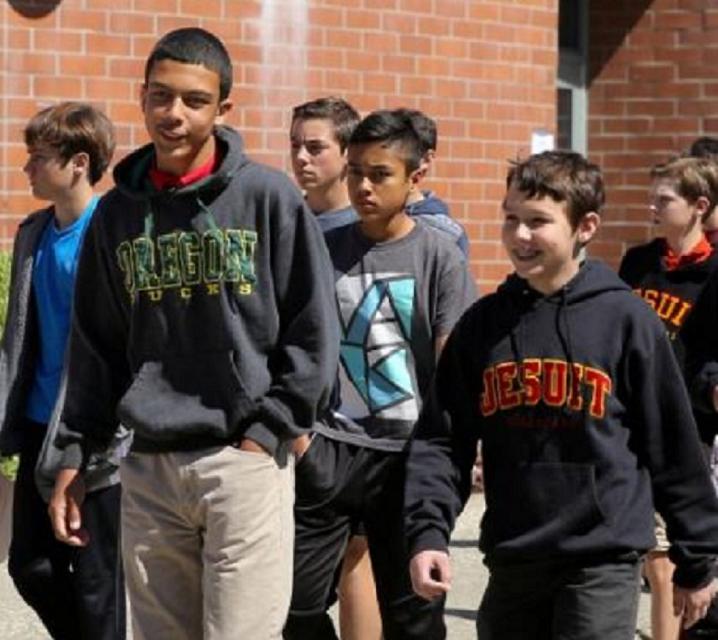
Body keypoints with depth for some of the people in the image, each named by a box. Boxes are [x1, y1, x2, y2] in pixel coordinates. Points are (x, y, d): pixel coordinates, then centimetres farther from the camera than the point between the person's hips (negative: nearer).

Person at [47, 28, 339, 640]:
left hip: (246, 461, -4)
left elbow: (313, 331, -2)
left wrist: (268, 432, -8)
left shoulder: (268, 197, -2)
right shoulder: (118, 212, 9)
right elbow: (96, 344, 15)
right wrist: (76, 451, 8)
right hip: (148, 468, 4)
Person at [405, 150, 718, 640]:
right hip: (511, 561, 4)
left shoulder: (625, 319, -4)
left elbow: (674, 447, 0)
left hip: (603, 562, -4)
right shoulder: (482, 324, 5)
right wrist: (427, 531, -10)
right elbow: (441, 439, 5)